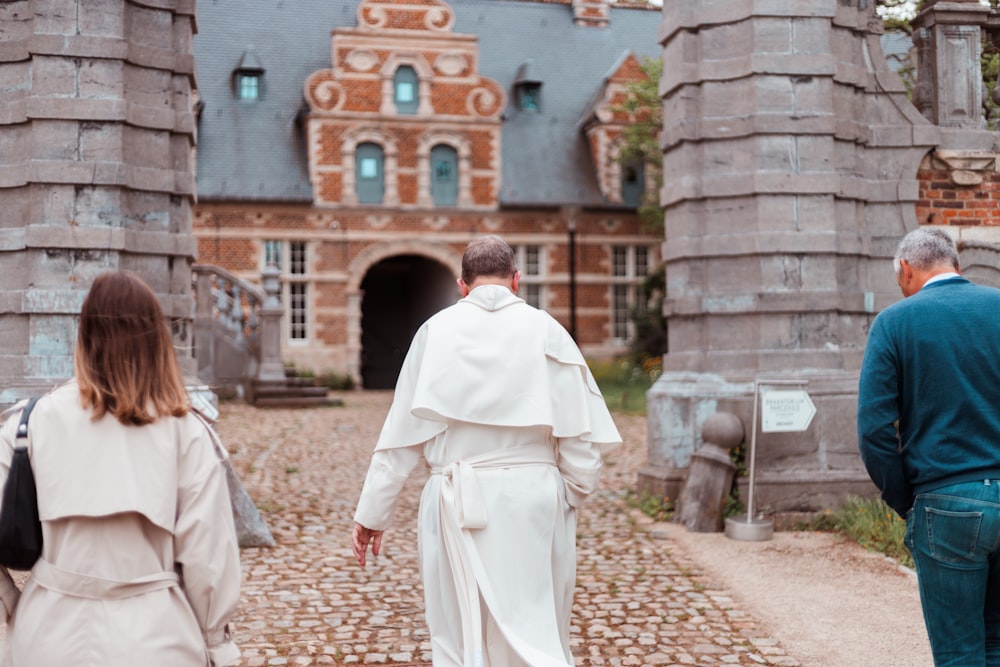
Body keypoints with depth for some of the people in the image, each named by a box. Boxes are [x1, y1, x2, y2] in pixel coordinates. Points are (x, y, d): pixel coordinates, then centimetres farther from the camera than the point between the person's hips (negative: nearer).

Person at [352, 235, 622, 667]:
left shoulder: (437, 331, 1)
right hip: (533, 497, 0)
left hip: (459, 501, 0)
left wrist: (372, 514, 4)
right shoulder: (546, 331, 0)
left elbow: (401, 432, -1)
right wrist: (571, 498, 11)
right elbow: (583, 434, -4)